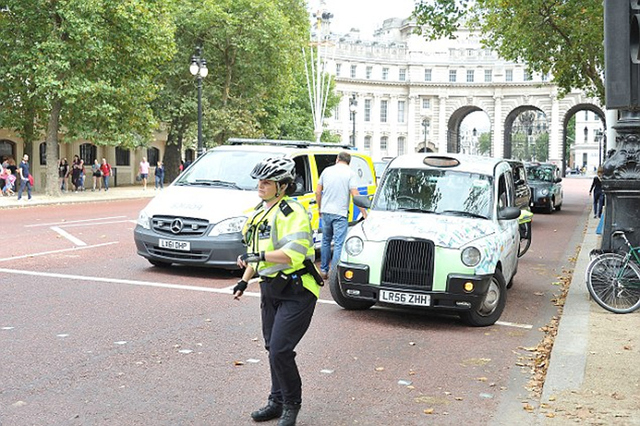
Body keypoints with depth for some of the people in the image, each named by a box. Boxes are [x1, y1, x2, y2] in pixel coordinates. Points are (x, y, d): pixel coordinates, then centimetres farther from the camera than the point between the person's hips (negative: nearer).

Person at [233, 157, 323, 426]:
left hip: (297, 292, -9)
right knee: (273, 348, 15)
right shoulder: (260, 212, 13)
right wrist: (244, 280, 19)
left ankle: (291, 404, 8)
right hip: (271, 290, 9)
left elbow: (294, 254, -28)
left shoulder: (292, 212, -17)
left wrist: (260, 256, -30)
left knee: (280, 350, -12)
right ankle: (277, 401, 30)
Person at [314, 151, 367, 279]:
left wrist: (319, 208, 21)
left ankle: (324, 270, 24)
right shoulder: (350, 173, -5)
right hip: (340, 214, -4)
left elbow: (318, 191, 8)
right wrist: (364, 213, -10)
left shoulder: (327, 170, 6)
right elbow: (355, 194, -13)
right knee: (339, 244, -2)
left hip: (325, 212, 4)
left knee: (326, 241, 18)